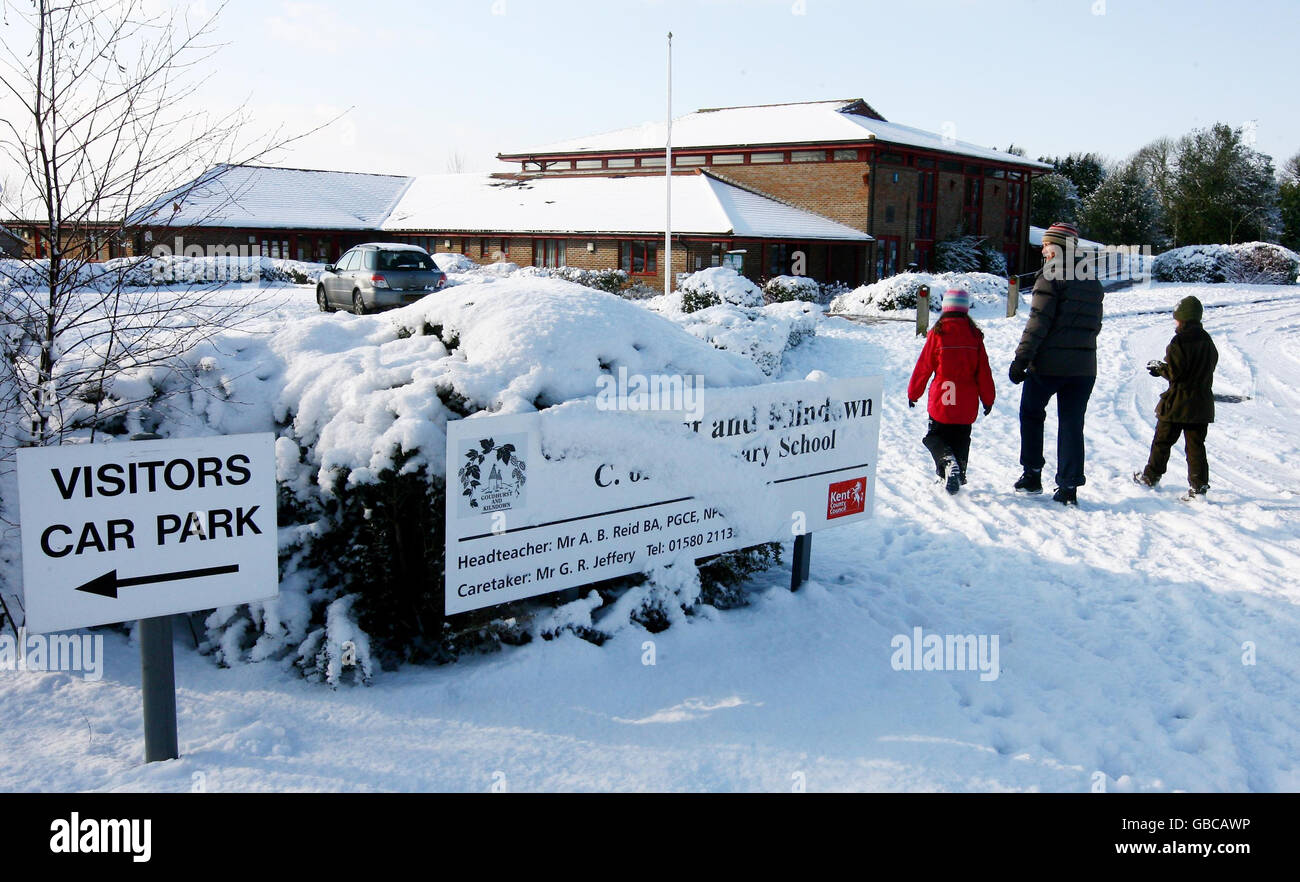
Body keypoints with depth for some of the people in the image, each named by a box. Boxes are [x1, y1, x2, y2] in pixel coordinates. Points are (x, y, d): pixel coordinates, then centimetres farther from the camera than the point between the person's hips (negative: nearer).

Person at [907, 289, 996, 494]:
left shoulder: (937, 333, -6)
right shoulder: (974, 334, 0)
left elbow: (923, 366, -1)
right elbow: (983, 369, 4)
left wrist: (913, 393, 10)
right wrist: (988, 398, 13)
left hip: (941, 399, -2)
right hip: (967, 402, 2)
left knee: (934, 436, 7)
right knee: (961, 438, 17)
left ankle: (948, 462, -20)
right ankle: (958, 474, 13)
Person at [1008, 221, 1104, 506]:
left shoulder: (1051, 277, -9)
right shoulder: (1092, 281, 13)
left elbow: (1038, 322, -15)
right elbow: (1095, 325, 17)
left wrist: (1021, 359, -12)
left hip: (1047, 364, -5)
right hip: (1084, 367, 5)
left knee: (1031, 414, 14)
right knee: (1072, 425, 7)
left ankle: (1032, 474, 13)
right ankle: (1069, 487, 5)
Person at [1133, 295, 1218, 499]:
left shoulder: (1179, 342, -15)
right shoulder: (1207, 341, 8)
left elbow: (1174, 373, -19)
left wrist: (1158, 367, 1)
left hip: (1177, 404, -6)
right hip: (1202, 403, 6)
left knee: (1162, 441, 9)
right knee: (1196, 445, 6)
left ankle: (1151, 476, 22)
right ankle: (1199, 485, -1)